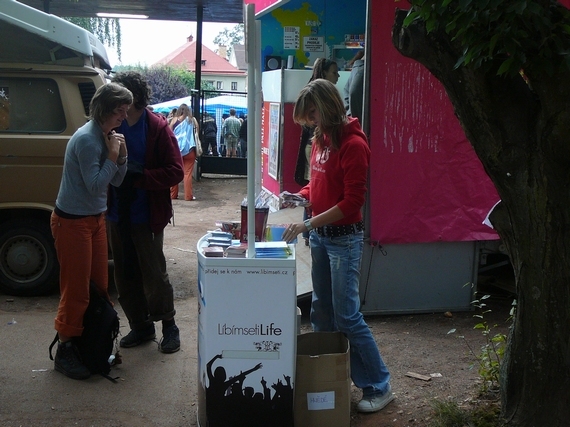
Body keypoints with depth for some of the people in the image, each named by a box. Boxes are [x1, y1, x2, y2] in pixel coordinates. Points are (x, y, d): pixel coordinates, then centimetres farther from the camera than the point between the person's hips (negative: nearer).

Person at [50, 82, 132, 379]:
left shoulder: (107, 135, 5)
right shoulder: (86, 139, -21)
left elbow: (116, 181, 8)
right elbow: (95, 184, -23)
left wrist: (121, 156, -7)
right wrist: (112, 155, -18)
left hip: (95, 218, 9)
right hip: (72, 221, -9)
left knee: (99, 285, 14)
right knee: (75, 289, -1)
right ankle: (64, 351, 13)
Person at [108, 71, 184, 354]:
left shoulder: (158, 128, -10)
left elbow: (176, 172, -12)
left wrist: (138, 177, -22)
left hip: (147, 215, -5)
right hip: (117, 214, 5)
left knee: (153, 274, 4)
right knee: (124, 276, 13)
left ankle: (169, 326, 23)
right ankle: (140, 326, 30)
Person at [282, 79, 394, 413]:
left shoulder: (352, 144, -17)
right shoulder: (321, 138, 7)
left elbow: (352, 203, -20)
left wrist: (308, 225, -23)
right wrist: (299, 196, 1)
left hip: (344, 238, -8)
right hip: (320, 235, 8)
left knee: (347, 314, -3)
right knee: (321, 309, 15)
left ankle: (379, 386, 11)